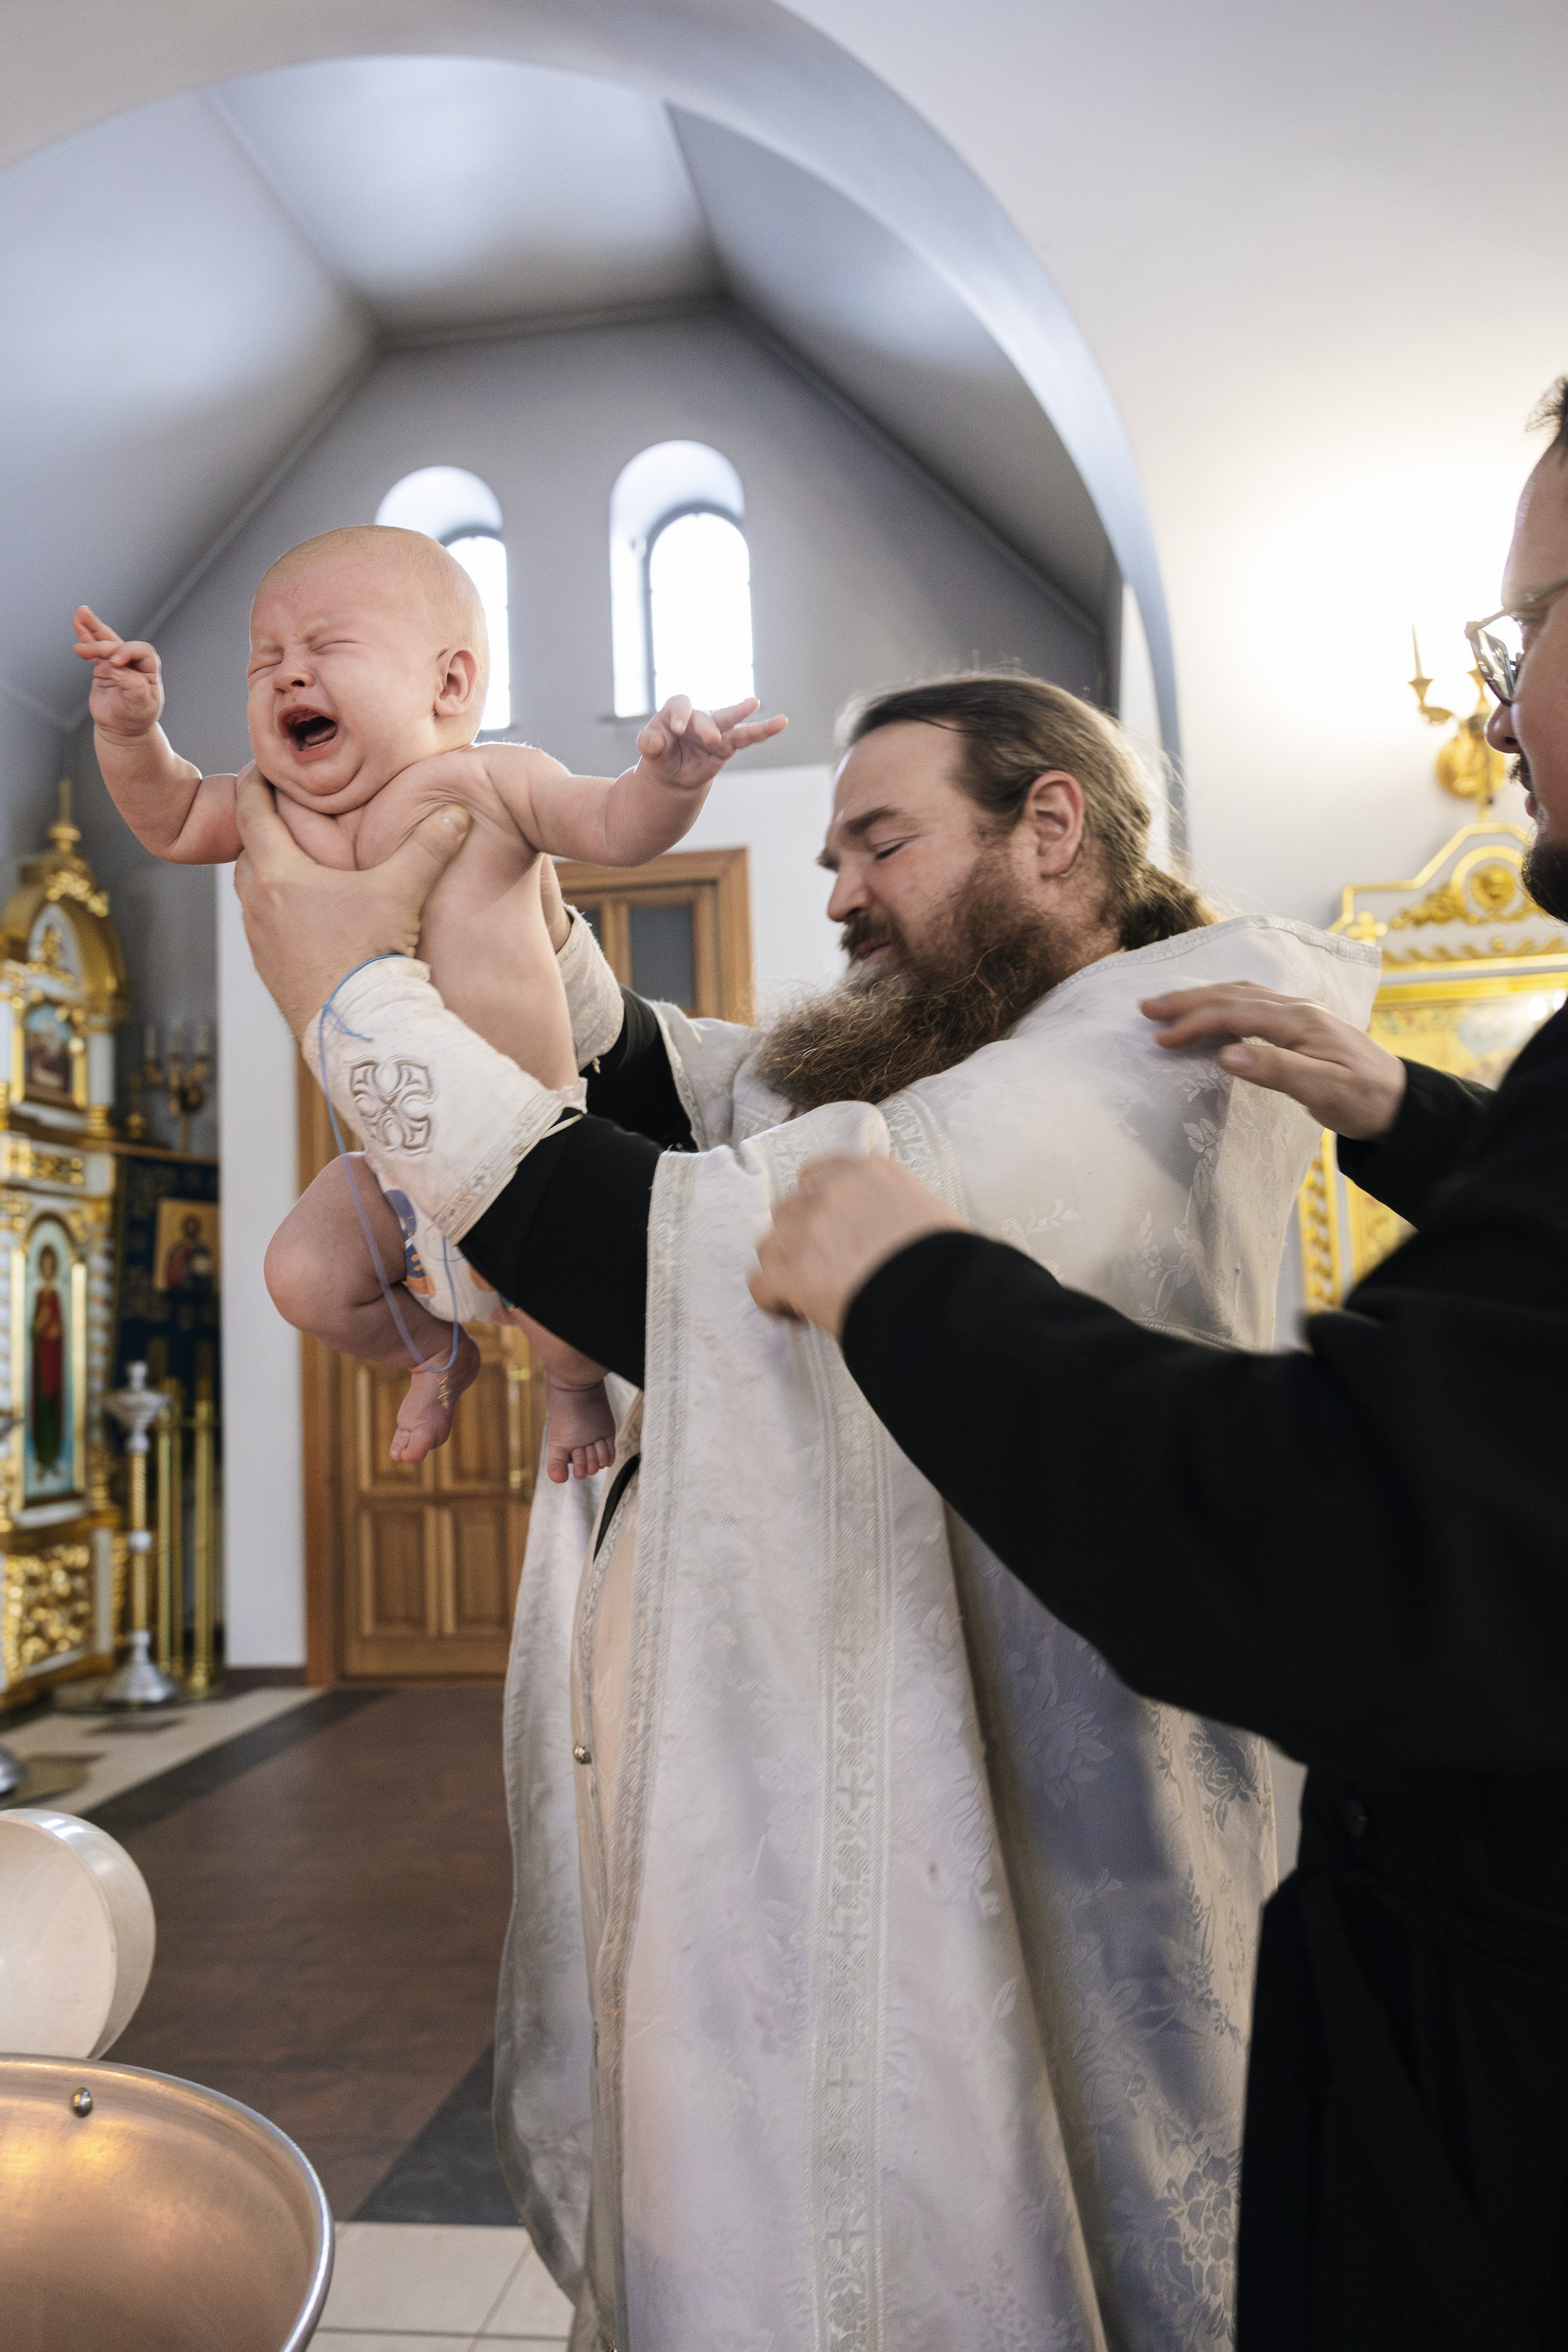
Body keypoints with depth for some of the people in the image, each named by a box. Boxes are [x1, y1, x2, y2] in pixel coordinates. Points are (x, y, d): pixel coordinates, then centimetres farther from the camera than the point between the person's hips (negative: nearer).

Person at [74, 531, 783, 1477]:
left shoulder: (488, 783, -13)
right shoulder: (278, 807, 2)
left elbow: (618, 826, -17)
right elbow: (173, 819, 15)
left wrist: (670, 777, -38)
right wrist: (131, 730, -3)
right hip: (393, 1158, 6)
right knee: (305, 1275, -1)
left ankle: (576, 1380, 15)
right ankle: (440, 1353, 32)